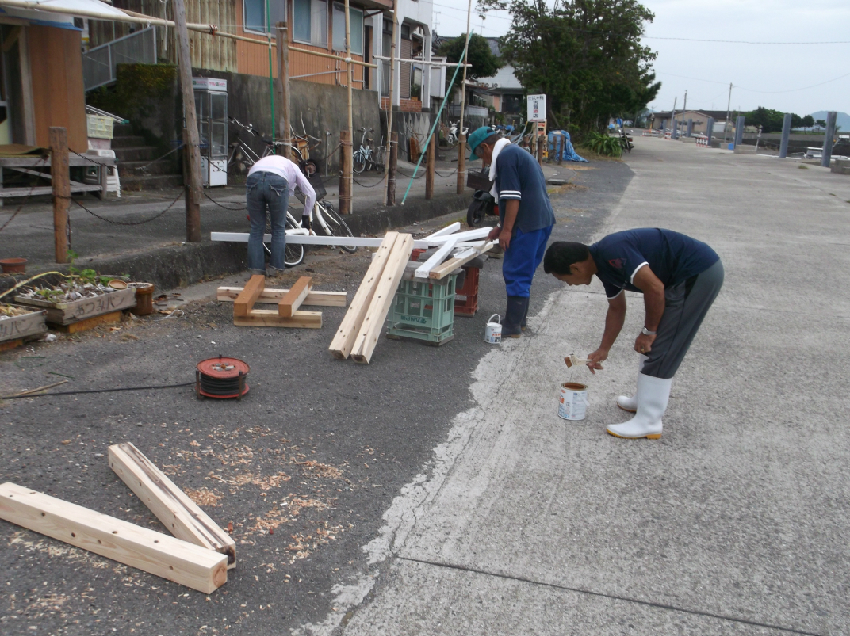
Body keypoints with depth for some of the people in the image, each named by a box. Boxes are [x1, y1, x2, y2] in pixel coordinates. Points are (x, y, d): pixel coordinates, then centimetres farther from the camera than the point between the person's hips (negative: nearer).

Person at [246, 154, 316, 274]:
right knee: (278, 229, 15)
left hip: (253, 180, 3)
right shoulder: (292, 167, 36)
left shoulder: (263, 161, 44)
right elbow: (311, 193, 32)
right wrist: (306, 217, 41)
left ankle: (256, 269, 15)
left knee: (256, 229, 14)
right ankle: (276, 267, 21)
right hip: (277, 183, -3)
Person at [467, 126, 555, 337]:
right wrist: (501, 226, 25)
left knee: (515, 274, -5)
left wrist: (506, 229, -14)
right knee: (524, 273, 17)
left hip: (527, 225, -10)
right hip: (543, 220, 10)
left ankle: (513, 327, -1)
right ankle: (519, 319, 25)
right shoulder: (517, 152, 22)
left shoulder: (504, 157, -11)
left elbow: (513, 198, -19)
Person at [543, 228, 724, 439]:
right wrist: (603, 350, 25)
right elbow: (616, 308, 21)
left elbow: (654, 288, -27)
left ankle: (648, 422, 1)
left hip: (700, 274, -10)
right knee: (650, 346, 18)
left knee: (659, 349, -7)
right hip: (684, 276, 10)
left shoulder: (611, 253, -23)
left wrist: (649, 331, -13)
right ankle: (645, 400, 32)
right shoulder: (604, 264, 8)